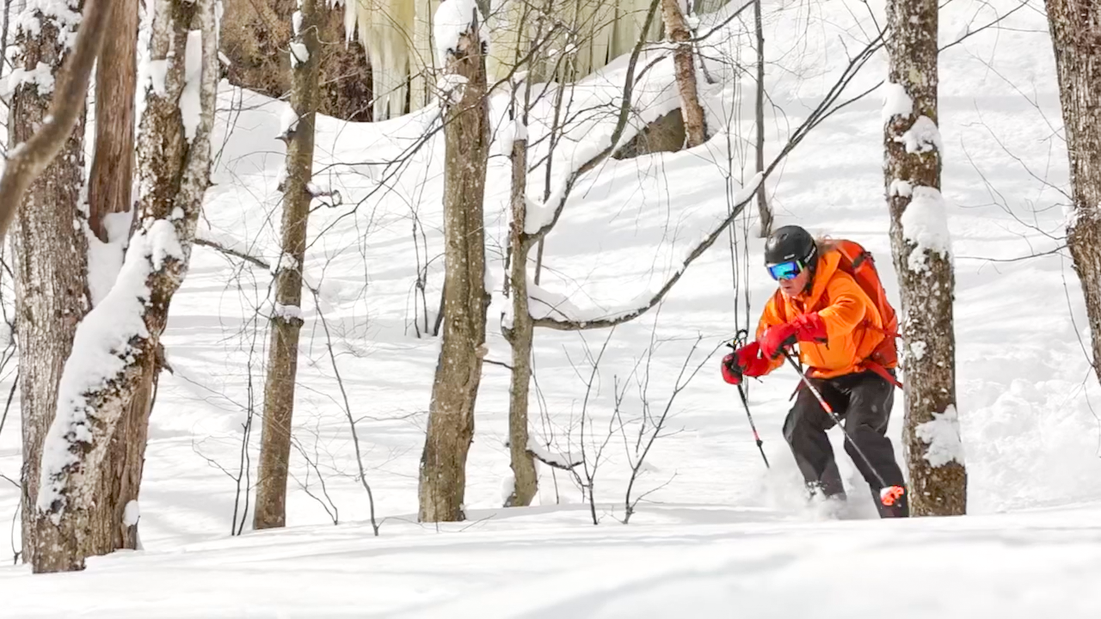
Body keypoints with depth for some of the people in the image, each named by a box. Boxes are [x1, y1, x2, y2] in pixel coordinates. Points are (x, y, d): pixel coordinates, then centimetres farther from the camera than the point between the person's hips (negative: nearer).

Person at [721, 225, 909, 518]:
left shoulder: (839, 284, -24)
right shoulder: (782, 302, -2)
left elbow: (848, 311, -49)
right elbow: (768, 351, 3)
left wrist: (795, 331, -59)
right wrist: (744, 360, -21)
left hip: (868, 369, -7)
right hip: (824, 375, 7)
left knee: (860, 433, -27)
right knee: (799, 428, -14)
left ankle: (895, 508, -25)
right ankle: (830, 497, -2)